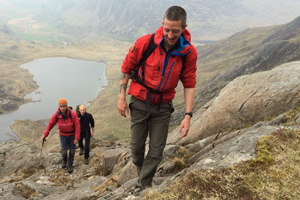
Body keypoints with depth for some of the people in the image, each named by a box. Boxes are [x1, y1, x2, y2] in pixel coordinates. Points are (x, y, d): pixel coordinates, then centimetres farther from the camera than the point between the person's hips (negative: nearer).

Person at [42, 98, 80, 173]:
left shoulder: (72, 114, -29)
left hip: (72, 134, -1)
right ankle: (64, 159, 37)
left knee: (72, 151, 7)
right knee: (64, 151, 1)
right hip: (63, 135, 1)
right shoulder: (56, 114, -22)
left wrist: (77, 138, -21)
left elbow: (77, 126, -22)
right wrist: (45, 134, -1)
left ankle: (70, 165, 32)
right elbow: (51, 124, -5)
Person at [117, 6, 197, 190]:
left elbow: (189, 85, -6)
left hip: (163, 105, 1)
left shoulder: (189, 52, -14)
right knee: (137, 145, 9)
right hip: (140, 101, -1)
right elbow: (126, 68, -4)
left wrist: (188, 116, -11)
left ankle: (144, 184, 24)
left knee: (157, 150, 4)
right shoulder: (145, 43, -19)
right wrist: (122, 97, -4)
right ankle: (139, 166, 44)